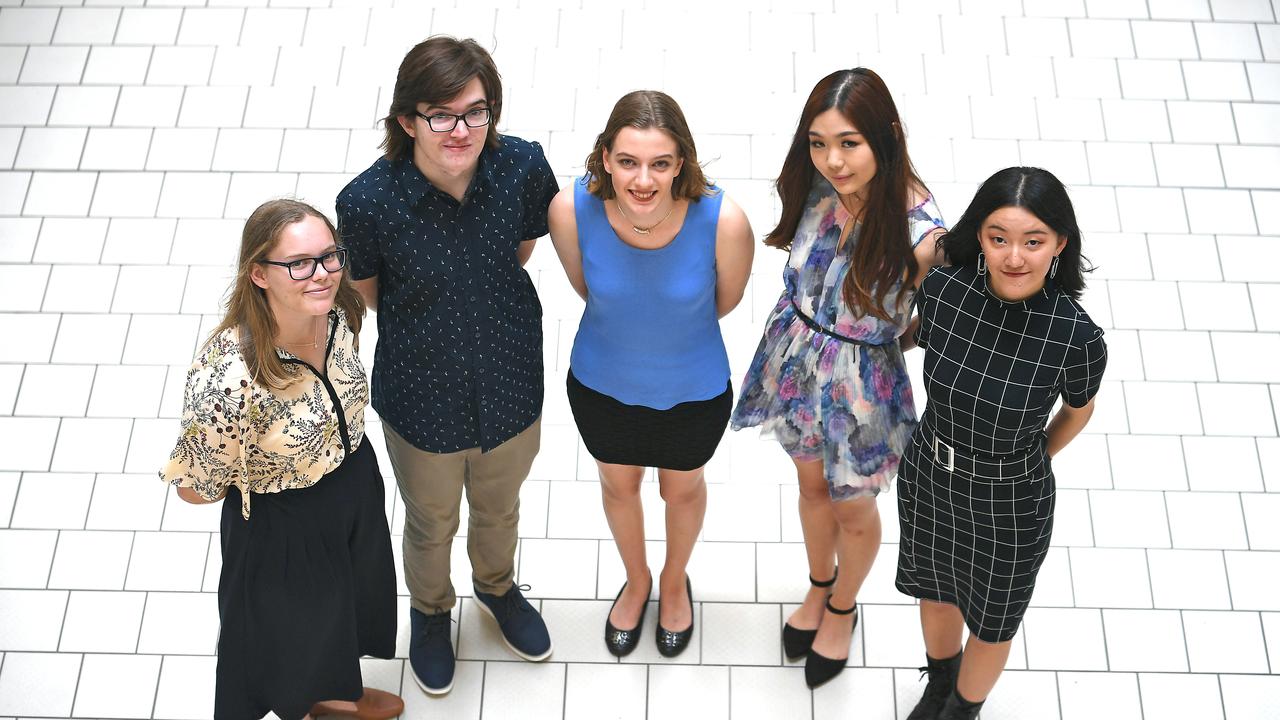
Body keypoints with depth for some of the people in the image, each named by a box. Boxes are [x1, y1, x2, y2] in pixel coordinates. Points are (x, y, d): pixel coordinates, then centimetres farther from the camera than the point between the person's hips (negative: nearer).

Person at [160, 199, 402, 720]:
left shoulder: (337, 313, -18)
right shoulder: (227, 379, -39)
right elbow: (195, 489, -23)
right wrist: (266, 479, -9)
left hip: (358, 491, 6)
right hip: (283, 530, -6)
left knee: (342, 606, 32)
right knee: (291, 627, 24)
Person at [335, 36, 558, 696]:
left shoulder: (522, 166, -23)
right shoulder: (369, 200, -29)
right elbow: (365, 289, -6)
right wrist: (421, 324, 6)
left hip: (510, 386, 2)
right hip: (423, 399, -2)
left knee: (499, 507, 30)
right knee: (431, 524, 26)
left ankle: (497, 586, 63)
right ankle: (430, 609, 58)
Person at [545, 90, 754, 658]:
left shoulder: (723, 221, -34)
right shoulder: (572, 209, -30)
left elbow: (726, 298, -10)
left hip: (694, 392, -1)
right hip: (601, 383, 1)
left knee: (682, 487, 27)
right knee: (618, 484, 28)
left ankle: (675, 582, 62)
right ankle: (636, 581, 61)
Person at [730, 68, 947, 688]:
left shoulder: (918, 232, -32)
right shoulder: (817, 187, -16)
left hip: (862, 384, -4)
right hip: (797, 359, 4)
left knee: (853, 508, 21)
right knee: (812, 483, 28)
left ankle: (842, 610, 52)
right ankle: (819, 587, 57)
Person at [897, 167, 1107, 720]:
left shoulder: (1077, 337, -29)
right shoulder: (942, 288, -22)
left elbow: (1078, 410, -7)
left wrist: (1029, 461, 8)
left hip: (1009, 504, -3)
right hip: (928, 474, 3)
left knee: (990, 622, 23)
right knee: (935, 592, 30)